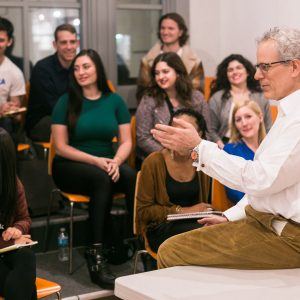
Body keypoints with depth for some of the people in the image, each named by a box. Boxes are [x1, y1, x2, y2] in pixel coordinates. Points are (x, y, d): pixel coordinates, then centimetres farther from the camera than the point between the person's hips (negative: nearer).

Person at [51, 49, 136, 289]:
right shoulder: (66, 102, -1)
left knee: (132, 177, -31)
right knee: (102, 178, -35)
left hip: (107, 164, 3)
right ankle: (97, 255, -35)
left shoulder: (114, 101, 7)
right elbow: (61, 147, -6)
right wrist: (96, 161, -17)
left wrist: (115, 162, -18)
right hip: (70, 167, -2)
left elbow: (126, 142, 4)